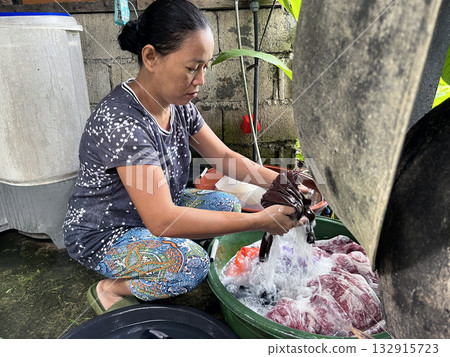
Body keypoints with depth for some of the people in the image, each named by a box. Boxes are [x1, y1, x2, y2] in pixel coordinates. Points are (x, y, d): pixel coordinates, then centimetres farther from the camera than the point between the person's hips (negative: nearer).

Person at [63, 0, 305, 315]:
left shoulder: (180, 104, -7)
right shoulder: (121, 122, -33)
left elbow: (224, 156, 0)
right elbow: (161, 220, -37)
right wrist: (259, 221, -35)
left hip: (154, 210, 9)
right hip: (102, 234, -8)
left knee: (227, 204, -3)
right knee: (191, 263, -29)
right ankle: (110, 289, -1)